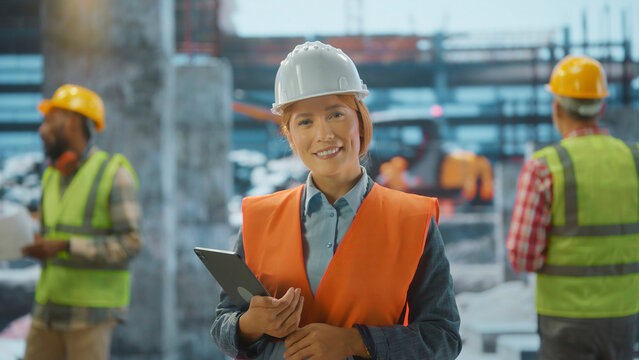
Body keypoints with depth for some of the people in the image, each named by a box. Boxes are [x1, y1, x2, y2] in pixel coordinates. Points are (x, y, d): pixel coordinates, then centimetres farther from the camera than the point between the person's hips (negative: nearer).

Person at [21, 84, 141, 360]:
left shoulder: (114, 173, -11)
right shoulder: (52, 177, 12)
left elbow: (129, 244, -17)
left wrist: (64, 246, -23)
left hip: (94, 308, -7)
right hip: (50, 306, 7)